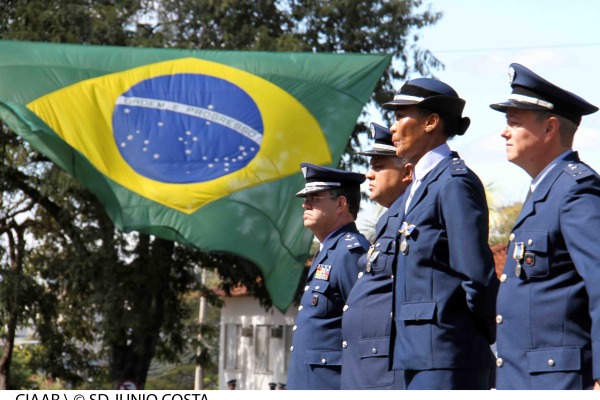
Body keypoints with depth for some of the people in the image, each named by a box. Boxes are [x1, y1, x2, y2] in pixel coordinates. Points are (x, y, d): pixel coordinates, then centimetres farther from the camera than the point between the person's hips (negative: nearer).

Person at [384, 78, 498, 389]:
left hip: (446, 355, -10)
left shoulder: (455, 183, -12)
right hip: (419, 352, 10)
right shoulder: (419, 185, 19)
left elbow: (477, 274, -17)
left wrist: (489, 339, -9)